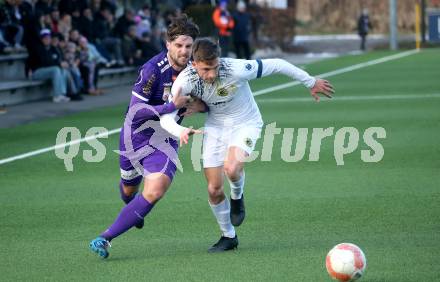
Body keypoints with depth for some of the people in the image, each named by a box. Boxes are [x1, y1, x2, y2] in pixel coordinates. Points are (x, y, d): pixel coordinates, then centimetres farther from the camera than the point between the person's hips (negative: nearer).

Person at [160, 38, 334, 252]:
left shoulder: (236, 69, -32)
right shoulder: (185, 81, -24)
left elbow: (276, 65, -19)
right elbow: (166, 118, -21)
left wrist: (311, 83, -9)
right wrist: (180, 131, -45)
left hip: (245, 124, -3)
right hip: (215, 127, 3)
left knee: (232, 168, -31)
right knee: (214, 189, 0)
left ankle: (237, 197, 5)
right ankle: (228, 237, 24)